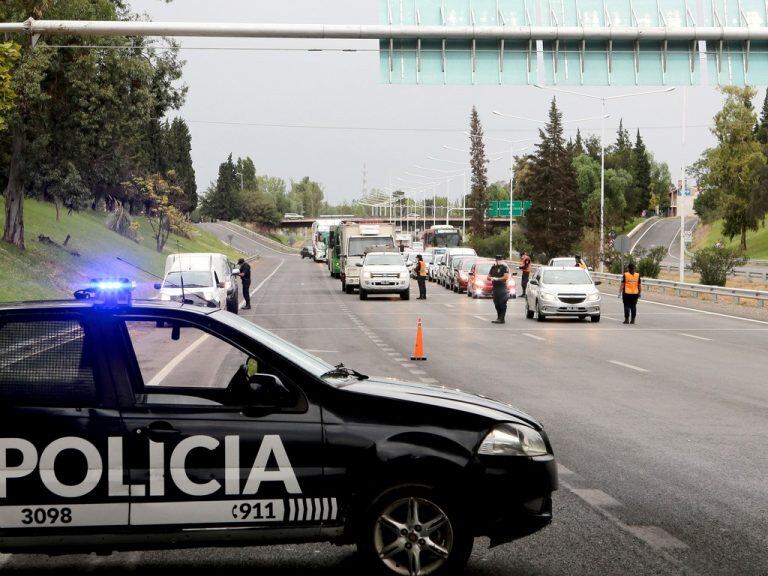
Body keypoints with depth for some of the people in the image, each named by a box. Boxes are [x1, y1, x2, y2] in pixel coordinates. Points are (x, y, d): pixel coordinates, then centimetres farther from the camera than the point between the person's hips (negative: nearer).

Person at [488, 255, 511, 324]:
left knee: (502, 303, -10)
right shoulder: (493, 267, 16)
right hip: (495, 287, 7)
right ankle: (498, 318, 18)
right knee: (496, 303, 9)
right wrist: (491, 278, -2)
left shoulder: (504, 267, -5)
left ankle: (501, 319, -11)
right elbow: (488, 276, 21)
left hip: (502, 288, -7)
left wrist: (497, 279, -16)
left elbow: (506, 277, -14)